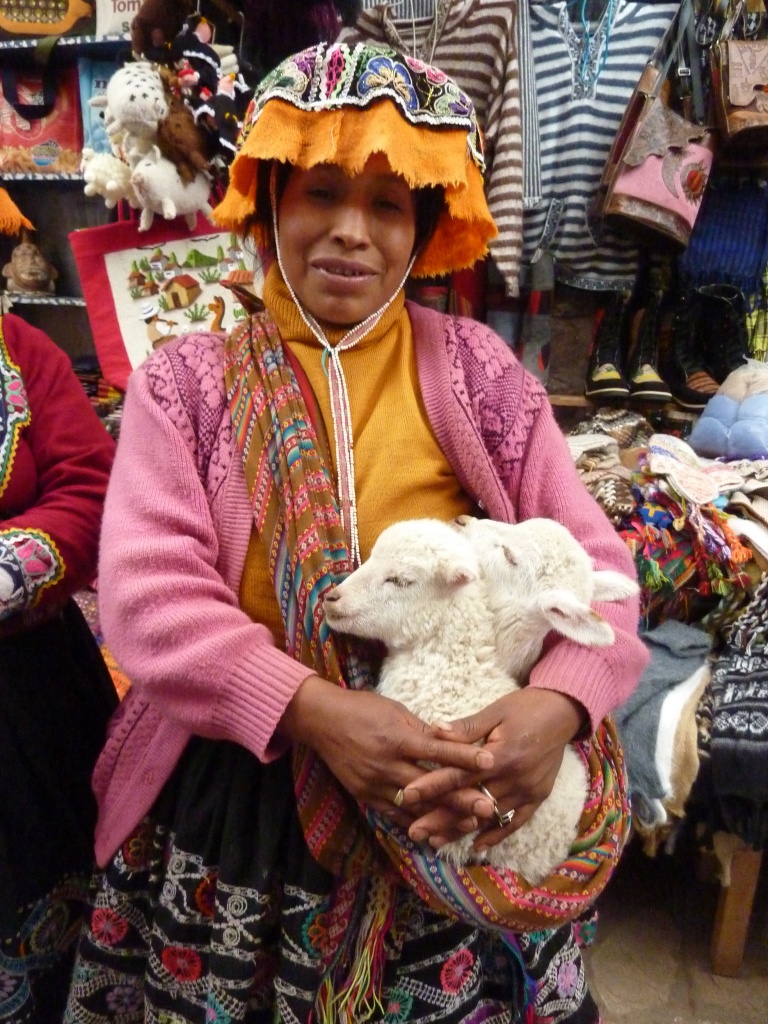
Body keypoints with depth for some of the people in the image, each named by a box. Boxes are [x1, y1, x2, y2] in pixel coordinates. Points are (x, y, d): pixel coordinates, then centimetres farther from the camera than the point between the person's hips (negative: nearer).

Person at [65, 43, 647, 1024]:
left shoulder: (476, 371, 0)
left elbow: (590, 557, -2)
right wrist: (313, 712, -24)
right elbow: (146, 592, -12)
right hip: (234, 786, 0)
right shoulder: (186, 381, -1)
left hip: (460, 789, 1)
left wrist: (557, 702, -21)